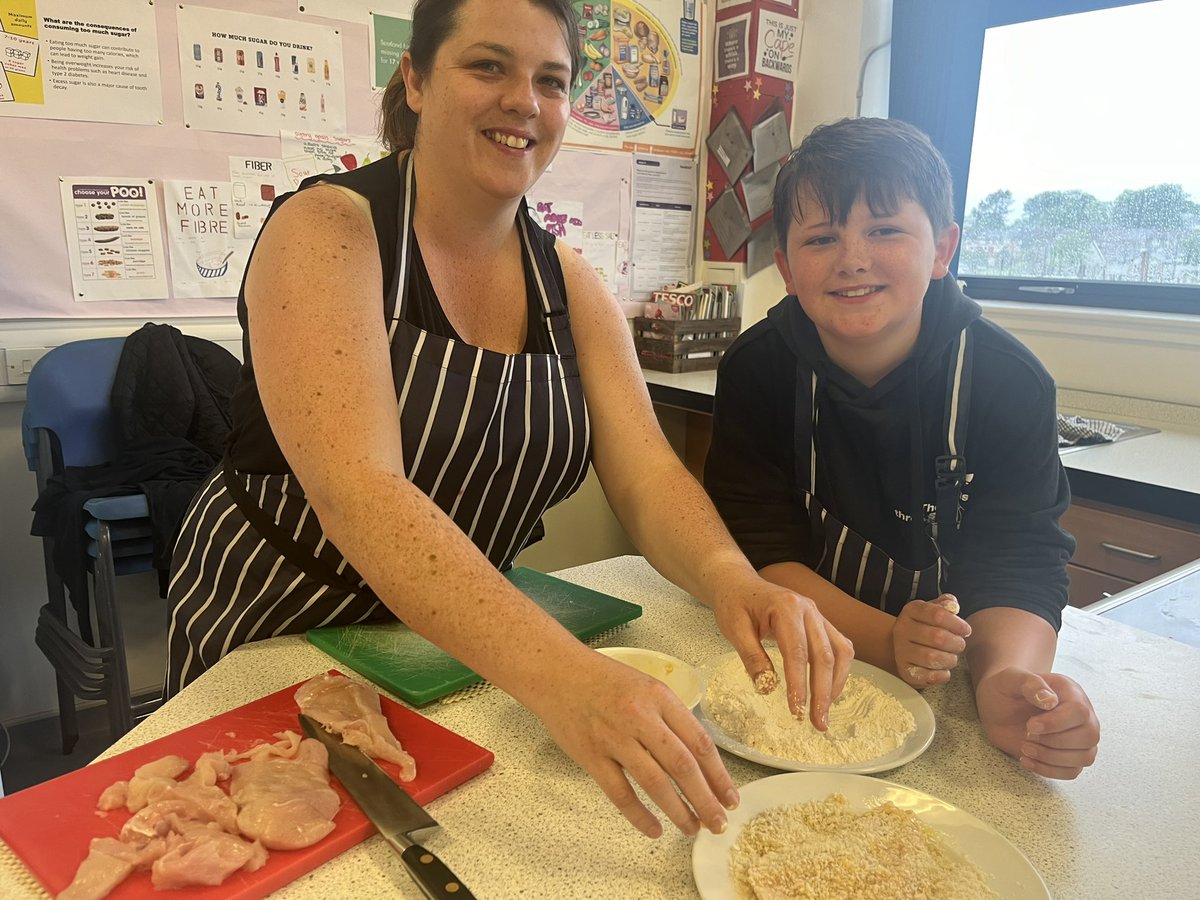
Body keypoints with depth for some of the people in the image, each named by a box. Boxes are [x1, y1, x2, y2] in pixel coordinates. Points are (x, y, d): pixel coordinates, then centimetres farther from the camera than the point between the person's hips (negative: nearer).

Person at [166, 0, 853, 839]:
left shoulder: (569, 283, -4)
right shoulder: (326, 231, -21)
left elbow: (647, 473, -13)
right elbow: (358, 491, -35)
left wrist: (732, 579, -34)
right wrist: (559, 674, -48)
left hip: (461, 647, 5)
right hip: (272, 627, -4)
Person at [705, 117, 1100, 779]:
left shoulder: (1010, 383, -12)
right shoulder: (757, 369, -12)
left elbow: (1018, 565, -17)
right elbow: (758, 552, -15)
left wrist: (1007, 676, -39)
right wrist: (885, 641, -30)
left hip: (945, 682, 0)